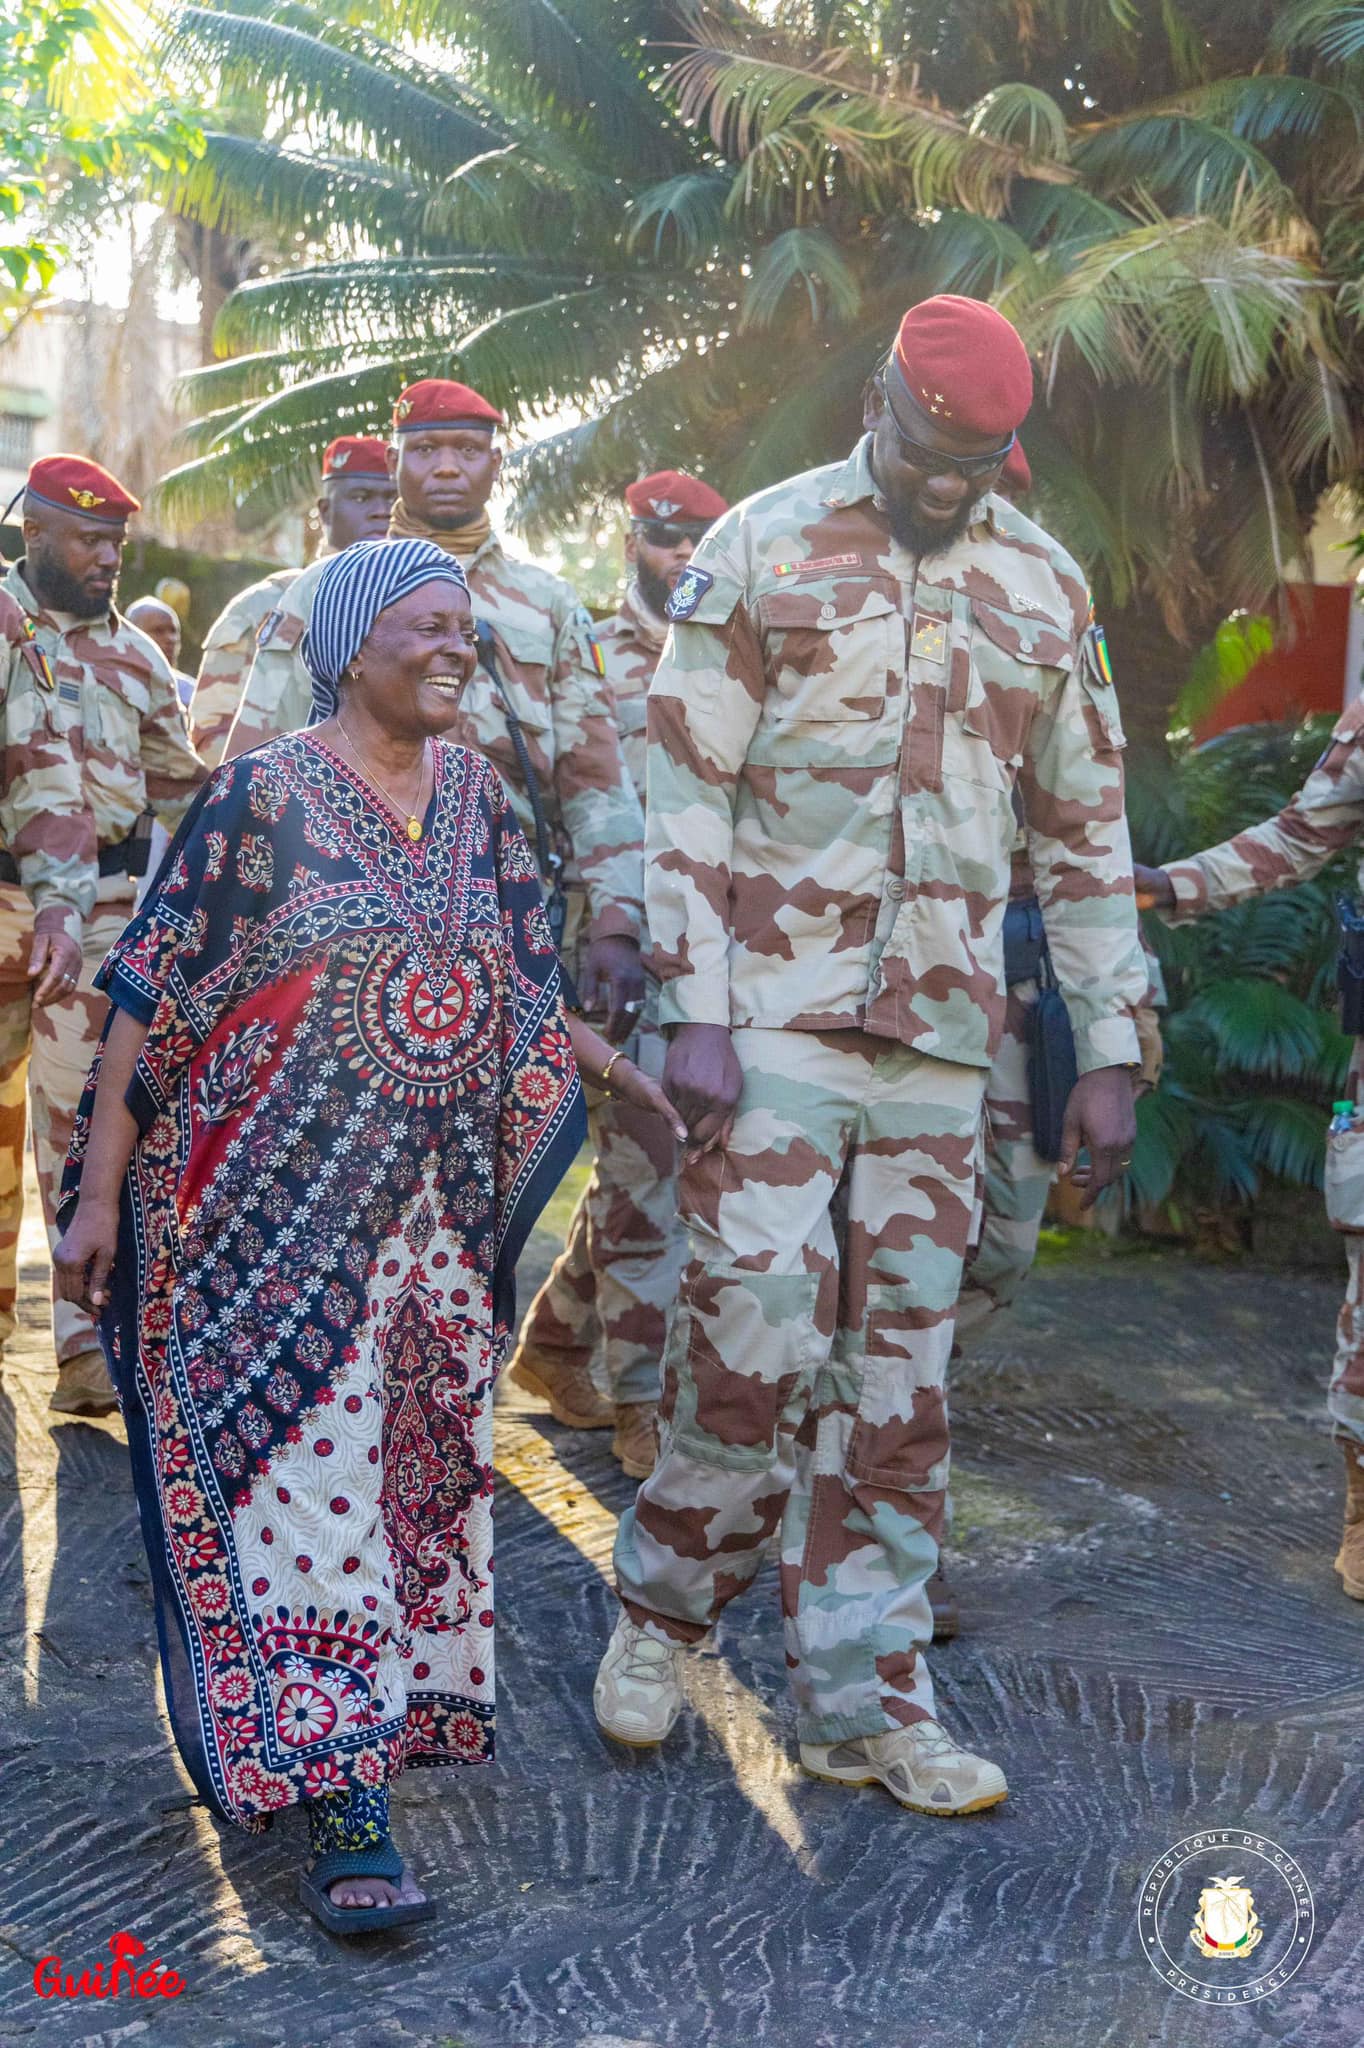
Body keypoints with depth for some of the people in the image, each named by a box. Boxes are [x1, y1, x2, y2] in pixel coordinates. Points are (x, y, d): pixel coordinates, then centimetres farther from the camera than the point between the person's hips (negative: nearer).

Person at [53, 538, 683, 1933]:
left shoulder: (477, 796, 9)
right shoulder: (263, 797, -7)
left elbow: (522, 986, 17)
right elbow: (153, 997, -7)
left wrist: (626, 1073, 8)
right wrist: (100, 1193, -9)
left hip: (438, 1212, 6)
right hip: (281, 1208, -5)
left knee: (420, 1465, 12)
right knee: (305, 1468, -6)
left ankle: (392, 1709, 31)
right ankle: (343, 1810, -2)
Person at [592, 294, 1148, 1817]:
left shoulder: (1045, 587, 12)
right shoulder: (761, 548, 1)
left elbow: (1085, 832, 15)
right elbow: (684, 792, -3)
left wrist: (1108, 1049, 10)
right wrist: (695, 1011, -11)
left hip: (944, 1038, 4)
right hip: (776, 1013, -4)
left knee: (900, 1363, 6)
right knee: (757, 1322, -8)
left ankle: (862, 1696, 15)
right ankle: (664, 1600, 18)